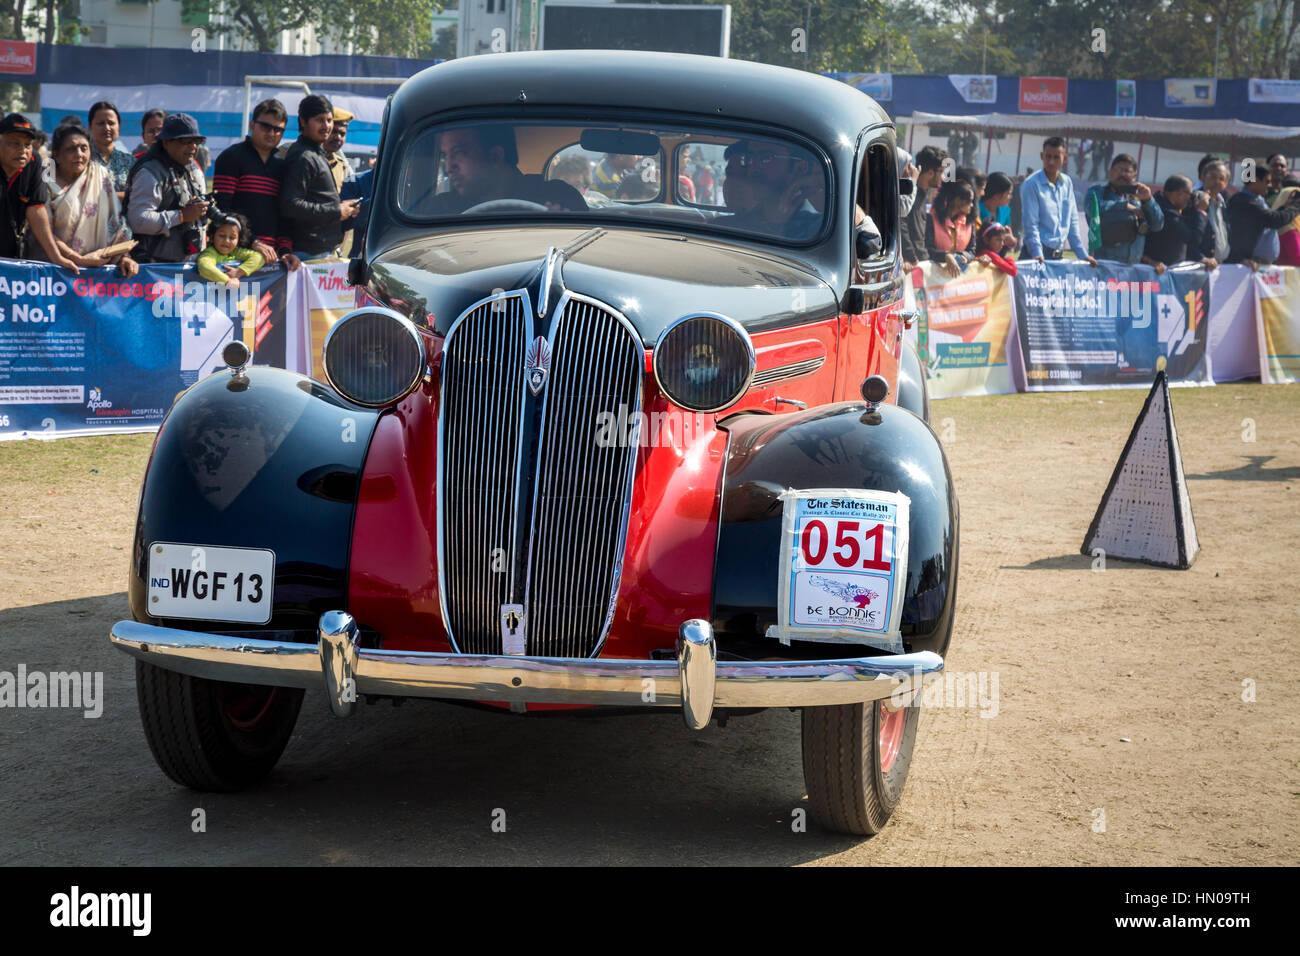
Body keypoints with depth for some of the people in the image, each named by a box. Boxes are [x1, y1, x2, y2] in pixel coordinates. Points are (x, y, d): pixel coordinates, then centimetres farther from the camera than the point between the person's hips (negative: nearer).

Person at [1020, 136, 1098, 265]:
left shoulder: (1067, 183, 12)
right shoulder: (1031, 184, -7)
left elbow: (1072, 222, 17)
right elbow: (1030, 224, -12)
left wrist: (1083, 254, 13)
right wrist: (1037, 254, -22)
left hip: (1057, 254, 5)